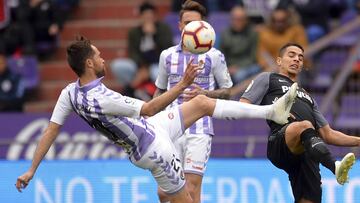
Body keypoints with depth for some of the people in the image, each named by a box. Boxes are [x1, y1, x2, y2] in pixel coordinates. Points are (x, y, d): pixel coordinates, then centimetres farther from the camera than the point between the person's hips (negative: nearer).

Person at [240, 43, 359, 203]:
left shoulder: (307, 97, 41)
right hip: (279, 144, -6)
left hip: (306, 153, 6)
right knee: (304, 126, -38)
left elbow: (328, 135, 36)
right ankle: (335, 166, -64)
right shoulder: (267, 78, 26)